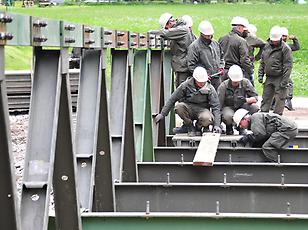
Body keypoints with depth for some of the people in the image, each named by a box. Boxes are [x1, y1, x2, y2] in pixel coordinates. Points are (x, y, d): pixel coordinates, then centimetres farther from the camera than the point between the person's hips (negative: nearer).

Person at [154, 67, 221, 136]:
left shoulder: (210, 89, -9)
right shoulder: (186, 85, -9)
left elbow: (216, 107, -9)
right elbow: (172, 99, -2)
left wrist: (217, 125, -20)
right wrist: (162, 114, -5)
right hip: (189, 109, 1)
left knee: (207, 118, -37)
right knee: (179, 106, -32)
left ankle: (198, 127, 0)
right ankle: (190, 127, -10)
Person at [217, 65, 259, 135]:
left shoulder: (245, 82, -9)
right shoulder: (223, 86, -15)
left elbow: (255, 98, -8)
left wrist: (246, 100, -32)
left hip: (242, 106, 3)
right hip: (228, 107, -3)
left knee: (255, 107, -27)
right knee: (228, 117, -39)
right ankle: (229, 127, 1)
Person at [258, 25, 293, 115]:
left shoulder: (285, 48, -10)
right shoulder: (267, 46, 10)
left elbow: (288, 66, -13)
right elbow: (262, 62, 20)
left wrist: (284, 81, -16)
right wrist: (260, 74, 10)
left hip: (279, 78, -6)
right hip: (269, 78, 6)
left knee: (279, 100, -2)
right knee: (265, 98, 8)